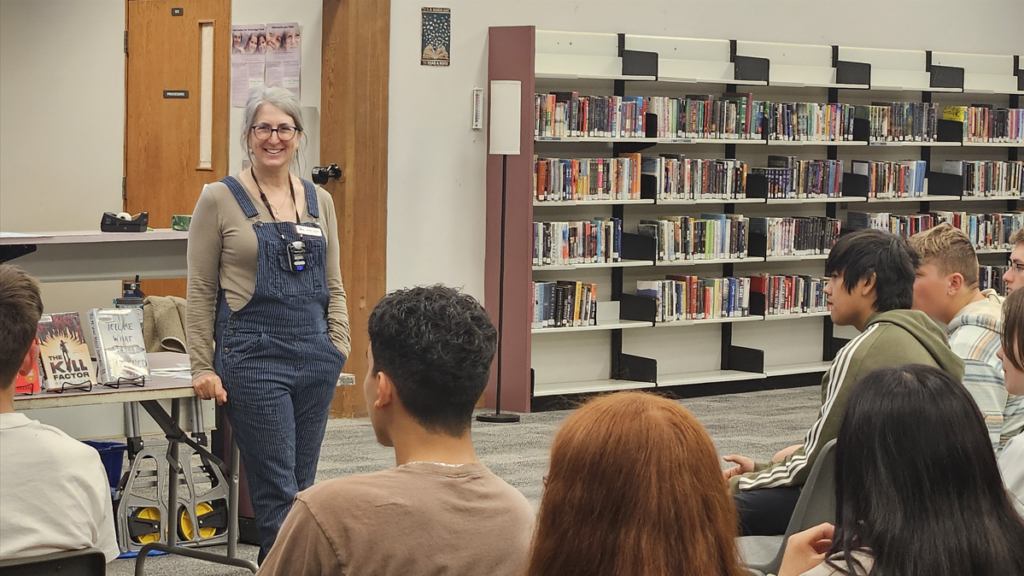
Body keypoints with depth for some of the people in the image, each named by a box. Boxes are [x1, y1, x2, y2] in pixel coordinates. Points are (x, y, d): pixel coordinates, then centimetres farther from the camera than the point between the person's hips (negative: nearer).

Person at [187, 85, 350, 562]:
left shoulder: (319, 200, 12)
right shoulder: (219, 199, -2)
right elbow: (200, 291, -1)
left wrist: (338, 344, 4)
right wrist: (202, 367, -5)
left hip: (315, 356, 5)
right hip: (253, 356, -5)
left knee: (301, 487, 9)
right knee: (278, 492, -7)